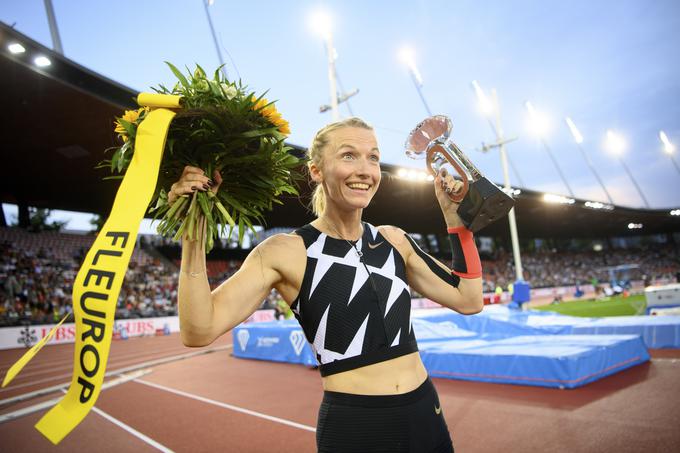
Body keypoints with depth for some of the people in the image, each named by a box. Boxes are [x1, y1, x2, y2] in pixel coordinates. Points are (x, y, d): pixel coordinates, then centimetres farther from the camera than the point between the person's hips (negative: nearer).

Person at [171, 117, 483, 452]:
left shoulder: (393, 240, 2)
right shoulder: (286, 252, -13)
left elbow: (468, 301, 4)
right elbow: (198, 331, -21)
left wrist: (454, 216, 3)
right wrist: (194, 228, -27)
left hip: (425, 415, 5)